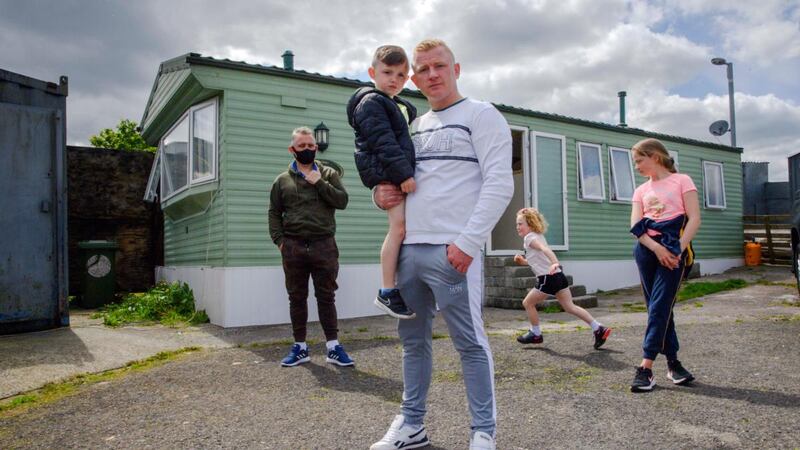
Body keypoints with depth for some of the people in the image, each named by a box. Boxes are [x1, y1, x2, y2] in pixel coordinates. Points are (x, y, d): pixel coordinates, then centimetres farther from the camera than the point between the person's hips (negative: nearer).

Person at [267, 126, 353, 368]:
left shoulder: (328, 174, 10)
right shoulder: (282, 180, 10)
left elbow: (342, 201, -2)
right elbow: (274, 213, 9)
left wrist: (320, 183, -10)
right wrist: (279, 240, -2)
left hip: (324, 246, -1)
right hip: (293, 248, 1)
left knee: (326, 297, 3)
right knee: (297, 298, 8)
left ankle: (333, 347, 9)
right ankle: (300, 347, 18)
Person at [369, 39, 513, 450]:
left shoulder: (481, 115, 1)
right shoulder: (415, 126, 21)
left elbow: (499, 184, -9)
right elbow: (393, 176, 31)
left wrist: (467, 243, -17)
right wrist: (380, 194, 6)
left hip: (453, 251, -7)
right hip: (409, 249, 7)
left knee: (469, 342, -1)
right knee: (413, 339, 13)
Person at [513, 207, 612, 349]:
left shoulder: (530, 237, -7)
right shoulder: (538, 236, 22)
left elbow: (545, 249, -27)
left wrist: (555, 263, -43)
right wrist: (523, 261, 20)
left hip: (549, 277, -9)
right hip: (558, 276, 9)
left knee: (527, 303, 6)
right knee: (570, 306, 10)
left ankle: (536, 334, 17)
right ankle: (598, 328, 5)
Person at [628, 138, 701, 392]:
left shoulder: (681, 181, 4)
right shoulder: (642, 190, 15)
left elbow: (694, 219, -4)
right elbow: (636, 226, 3)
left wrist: (678, 249, -14)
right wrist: (657, 248, -13)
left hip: (673, 250, -4)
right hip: (647, 250, 5)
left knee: (659, 307, -9)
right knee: (659, 307, 6)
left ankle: (646, 368, -9)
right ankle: (672, 362, 17)